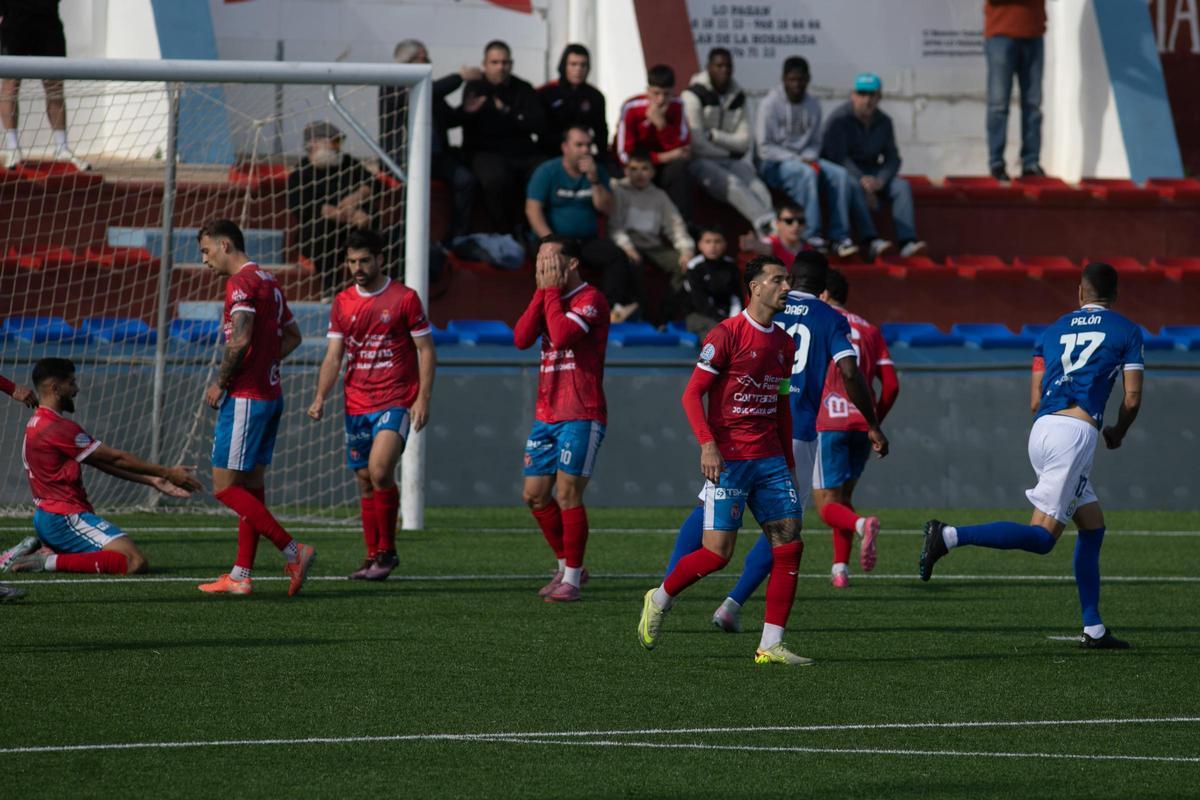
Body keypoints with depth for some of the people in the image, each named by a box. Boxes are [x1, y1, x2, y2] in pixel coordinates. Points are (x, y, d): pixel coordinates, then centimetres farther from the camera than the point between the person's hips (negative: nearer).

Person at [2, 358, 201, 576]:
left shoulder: (36, 425, 16)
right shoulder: (58, 429, -16)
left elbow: (101, 462, 15)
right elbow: (116, 458, -11)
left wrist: (151, 480, 11)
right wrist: (167, 473, -3)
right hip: (65, 517, -10)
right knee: (135, 562, -20)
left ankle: (42, 550, 11)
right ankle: (51, 561, -17)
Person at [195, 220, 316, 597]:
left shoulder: (241, 282, -13)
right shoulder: (268, 281, 16)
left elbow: (240, 339, -25)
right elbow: (292, 335, 26)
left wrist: (220, 383, -13)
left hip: (245, 398, -10)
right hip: (270, 393, 10)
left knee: (225, 487, -7)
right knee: (251, 485, 10)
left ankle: (293, 551, -13)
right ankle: (240, 576, 11)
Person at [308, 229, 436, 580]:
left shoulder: (404, 298, -3)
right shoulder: (343, 302, 9)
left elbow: (426, 350, -1)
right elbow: (333, 356, 9)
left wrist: (423, 398, -10)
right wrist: (320, 397, -4)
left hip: (396, 403, -5)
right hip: (357, 404, 5)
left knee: (380, 469, -21)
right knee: (365, 481, 6)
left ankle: (387, 550, -10)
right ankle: (373, 557, 15)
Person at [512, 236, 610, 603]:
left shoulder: (590, 300, -9)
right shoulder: (548, 298, 15)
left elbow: (561, 336, -24)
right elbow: (521, 338, 2)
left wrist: (553, 290, -13)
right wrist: (542, 291, -3)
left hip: (581, 416, -8)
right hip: (547, 414, 8)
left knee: (567, 493, -10)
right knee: (535, 495, 7)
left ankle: (572, 579, -4)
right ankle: (567, 565, 21)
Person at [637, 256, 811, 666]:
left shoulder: (784, 343, 13)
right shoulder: (727, 335, -8)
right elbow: (691, 394, -9)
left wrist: (788, 463, 19)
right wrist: (707, 444, -21)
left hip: (770, 459, 7)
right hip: (729, 459, -6)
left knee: (789, 545, -5)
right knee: (718, 552, -10)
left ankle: (771, 644, -1)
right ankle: (660, 599, 18)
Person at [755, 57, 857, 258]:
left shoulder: (813, 105, 10)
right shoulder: (770, 104, -7)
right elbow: (764, 148, -10)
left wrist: (809, 157, -8)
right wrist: (798, 160, -17)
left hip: (804, 160, 6)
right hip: (773, 165, -6)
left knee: (840, 174, -20)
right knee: (807, 173, -36)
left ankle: (840, 236, -22)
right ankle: (811, 235, -36)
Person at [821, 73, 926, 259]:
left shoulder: (883, 122, 8)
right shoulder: (839, 119, -10)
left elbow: (893, 158, 5)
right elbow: (838, 157, -19)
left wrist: (880, 180, -17)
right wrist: (863, 181, -29)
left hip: (871, 173, 5)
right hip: (845, 173, -5)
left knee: (902, 186, -20)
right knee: (854, 186, -38)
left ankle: (907, 242, -34)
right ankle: (872, 241, -51)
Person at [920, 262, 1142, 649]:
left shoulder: (1054, 330, 22)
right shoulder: (1126, 331, 9)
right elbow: (1132, 398, 4)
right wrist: (1118, 433, 24)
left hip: (1042, 429, 7)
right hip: (1076, 432, -7)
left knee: (1092, 527, 16)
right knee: (1042, 537, -10)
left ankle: (1093, 629, 13)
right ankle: (950, 536, -26)